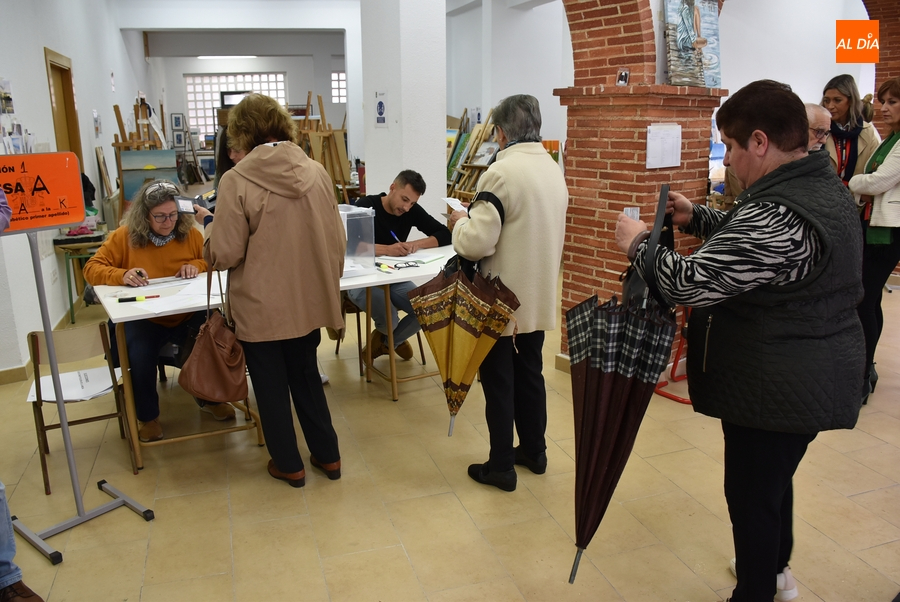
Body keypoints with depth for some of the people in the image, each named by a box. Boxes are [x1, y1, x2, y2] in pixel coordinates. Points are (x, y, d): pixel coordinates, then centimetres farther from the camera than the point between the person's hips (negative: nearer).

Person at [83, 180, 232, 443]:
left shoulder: (190, 233, 3)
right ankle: (147, 417, 1)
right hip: (144, 320, -1)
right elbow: (92, 268, 0)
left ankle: (209, 398, 7)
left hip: (187, 316, 2)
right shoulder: (125, 236, -1)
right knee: (140, 354, -30)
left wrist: (196, 265, -8)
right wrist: (122, 276, -21)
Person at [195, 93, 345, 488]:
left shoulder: (237, 181, -16)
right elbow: (336, 241, 2)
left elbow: (225, 254, -14)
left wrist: (209, 223, 5)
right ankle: (327, 455, 31)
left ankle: (289, 465, 27)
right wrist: (327, 283, 17)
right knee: (306, 375, 21)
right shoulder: (317, 173, -3)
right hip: (308, 301, 4)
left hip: (261, 306, -4)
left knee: (271, 385, 14)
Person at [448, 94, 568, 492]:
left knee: (498, 382, 5)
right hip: (540, 297, 8)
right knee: (530, 374, 19)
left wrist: (460, 221, -3)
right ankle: (533, 451, 33)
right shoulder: (554, 170, 6)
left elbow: (476, 242, -24)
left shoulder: (501, 172, -20)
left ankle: (500, 467, 17)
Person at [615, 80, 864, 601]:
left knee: (752, 494, 9)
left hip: (777, 389, -10)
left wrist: (639, 243, -13)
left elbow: (691, 283, -29)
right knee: (775, 478, 28)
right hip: (816, 377, 10)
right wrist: (698, 218, 7)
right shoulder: (825, 186, 4)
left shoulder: (777, 216, -29)